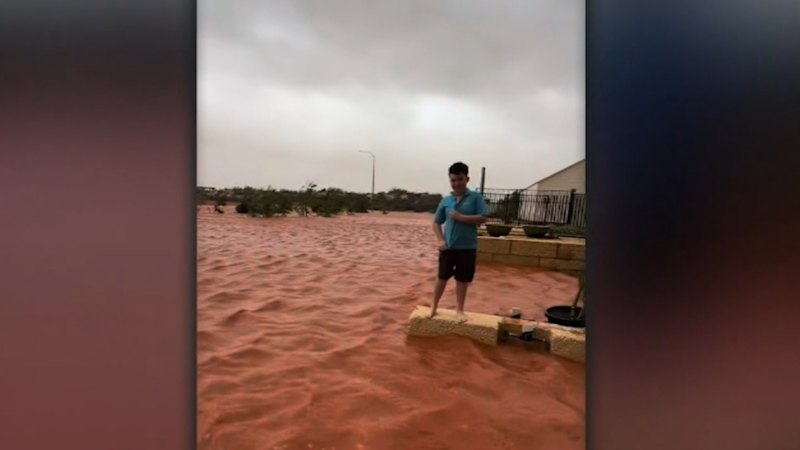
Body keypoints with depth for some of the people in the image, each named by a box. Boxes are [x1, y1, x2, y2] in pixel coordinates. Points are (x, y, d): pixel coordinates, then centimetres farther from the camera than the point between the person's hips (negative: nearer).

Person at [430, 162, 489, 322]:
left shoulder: (475, 197, -3)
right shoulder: (445, 200, 4)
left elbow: (482, 218, -12)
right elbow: (436, 222, 7)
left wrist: (461, 217, -19)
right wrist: (440, 240, -7)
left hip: (467, 247, -1)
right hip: (448, 246, 2)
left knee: (463, 280, 9)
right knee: (442, 277, 10)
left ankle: (459, 310, 25)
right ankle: (434, 306, 25)